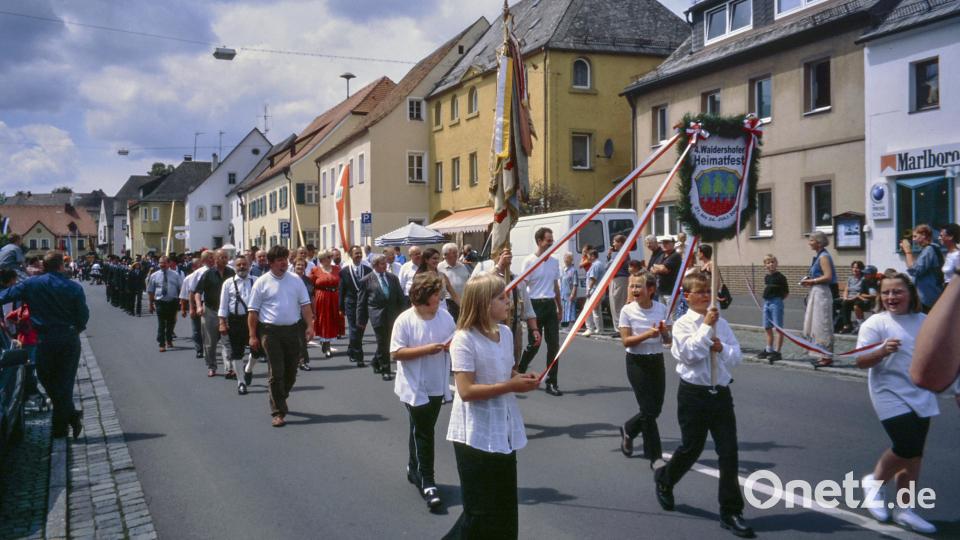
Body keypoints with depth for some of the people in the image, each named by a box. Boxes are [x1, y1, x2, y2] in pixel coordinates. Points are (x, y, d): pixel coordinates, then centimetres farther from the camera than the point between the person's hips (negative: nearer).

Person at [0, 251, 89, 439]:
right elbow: (83, 316, -3)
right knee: (65, 382, 8)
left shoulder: (31, 284, -3)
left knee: (49, 382, 13)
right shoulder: (74, 288, -5)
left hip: (45, 341, 0)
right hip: (69, 341, 0)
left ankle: (71, 415, 1)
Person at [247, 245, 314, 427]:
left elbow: (305, 305, 7)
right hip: (271, 331, -4)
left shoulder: (295, 280, 8)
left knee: (291, 372, 11)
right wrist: (253, 336, -5)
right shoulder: (262, 282, -1)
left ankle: (279, 401, 35)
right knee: (276, 373, -5)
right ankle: (278, 412, 1)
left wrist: (310, 326, -3)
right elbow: (253, 311, -1)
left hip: (293, 330, 4)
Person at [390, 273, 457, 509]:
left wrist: (454, 345, -13)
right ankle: (427, 483, 2)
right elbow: (396, 353, -16)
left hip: (437, 386, 5)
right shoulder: (405, 320, -14)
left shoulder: (446, 317, 0)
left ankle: (414, 469, 36)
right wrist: (426, 349, -24)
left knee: (422, 430, 19)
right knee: (423, 433, -4)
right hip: (414, 387, -5)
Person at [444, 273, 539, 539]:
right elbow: (466, 390, -23)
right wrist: (510, 386, -22)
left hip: (504, 432, 8)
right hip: (477, 437, -7)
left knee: (505, 508, 17)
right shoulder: (464, 339, -18)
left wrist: (521, 377, -3)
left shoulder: (505, 333, 4)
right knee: (482, 512, 2)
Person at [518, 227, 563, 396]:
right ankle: (518, 373, 25)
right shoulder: (529, 261, -7)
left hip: (550, 306, 5)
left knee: (554, 345, 1)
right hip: (535, 305, -5)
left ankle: (551, 383, 7)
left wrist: (559, 308, 16)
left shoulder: (554, 262, 9)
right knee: (533, 345, 1)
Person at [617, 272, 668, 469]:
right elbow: (626, 341, -12)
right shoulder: (627, 310, -9)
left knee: (656, 408, 8)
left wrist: (664, 331, -16)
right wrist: (648, 334, -24)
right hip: (637, 362, -4)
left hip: (657, 361, 4)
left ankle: (628, 430, 36)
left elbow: (667, 338, 7)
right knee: (648, 409, -5)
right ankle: (655, 456, 6)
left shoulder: (661, 309, -1)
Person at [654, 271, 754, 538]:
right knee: (691, 448, 10)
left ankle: (731, 512, 9)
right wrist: (706, 326, -19)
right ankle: (664, 479, 41)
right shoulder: (683, 324, -5)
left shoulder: (720, 322, 7)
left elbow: (736, 356, 6)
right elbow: (690, 353, -19)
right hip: (694, 393, -3)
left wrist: (722, 348, -14)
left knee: (729, 452, -1)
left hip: (721, 393, 3)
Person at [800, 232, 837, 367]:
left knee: (822, 326, -5)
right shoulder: (818, 256, 15)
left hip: (821, 293, -10)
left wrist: (810, 281, -15)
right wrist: (809, 281, 9)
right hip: (815, 293, 10)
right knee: (815, 326, 13)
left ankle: (827, 357, 1)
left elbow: (827, 277, -22)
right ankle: (822, 356, 20)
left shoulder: (823, 257, -13)